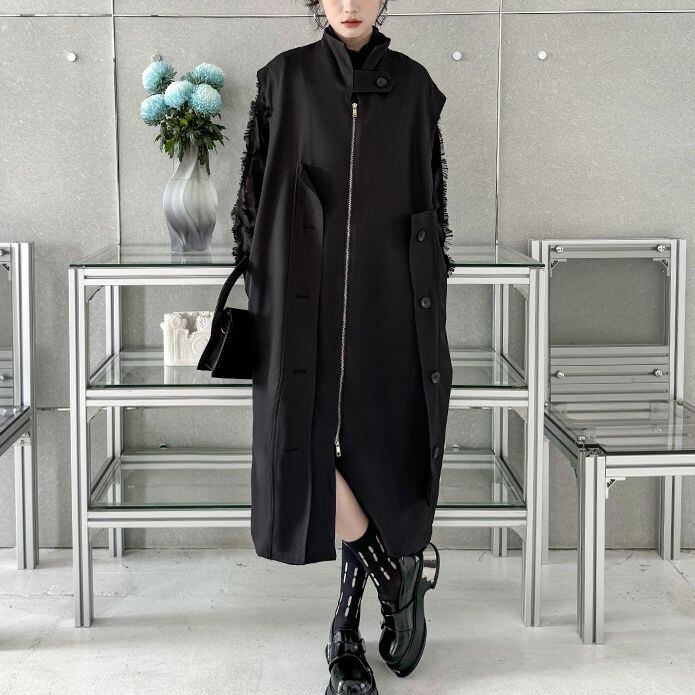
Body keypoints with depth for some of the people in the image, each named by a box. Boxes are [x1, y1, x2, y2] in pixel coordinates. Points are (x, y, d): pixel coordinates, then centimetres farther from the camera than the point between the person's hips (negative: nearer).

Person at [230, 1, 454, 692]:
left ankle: (353, 617, 17)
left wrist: (432, 294, 7)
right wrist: (258, 289, 1)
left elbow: (432, 194, 10)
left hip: (389, 292, 1)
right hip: (307, 289, 0)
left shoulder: (412, 83, 7)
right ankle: (400, 568, 10)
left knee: (385, 440, -1)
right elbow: (256, 182, 6)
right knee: (303, 433, -12)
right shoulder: (286, 77, 5)